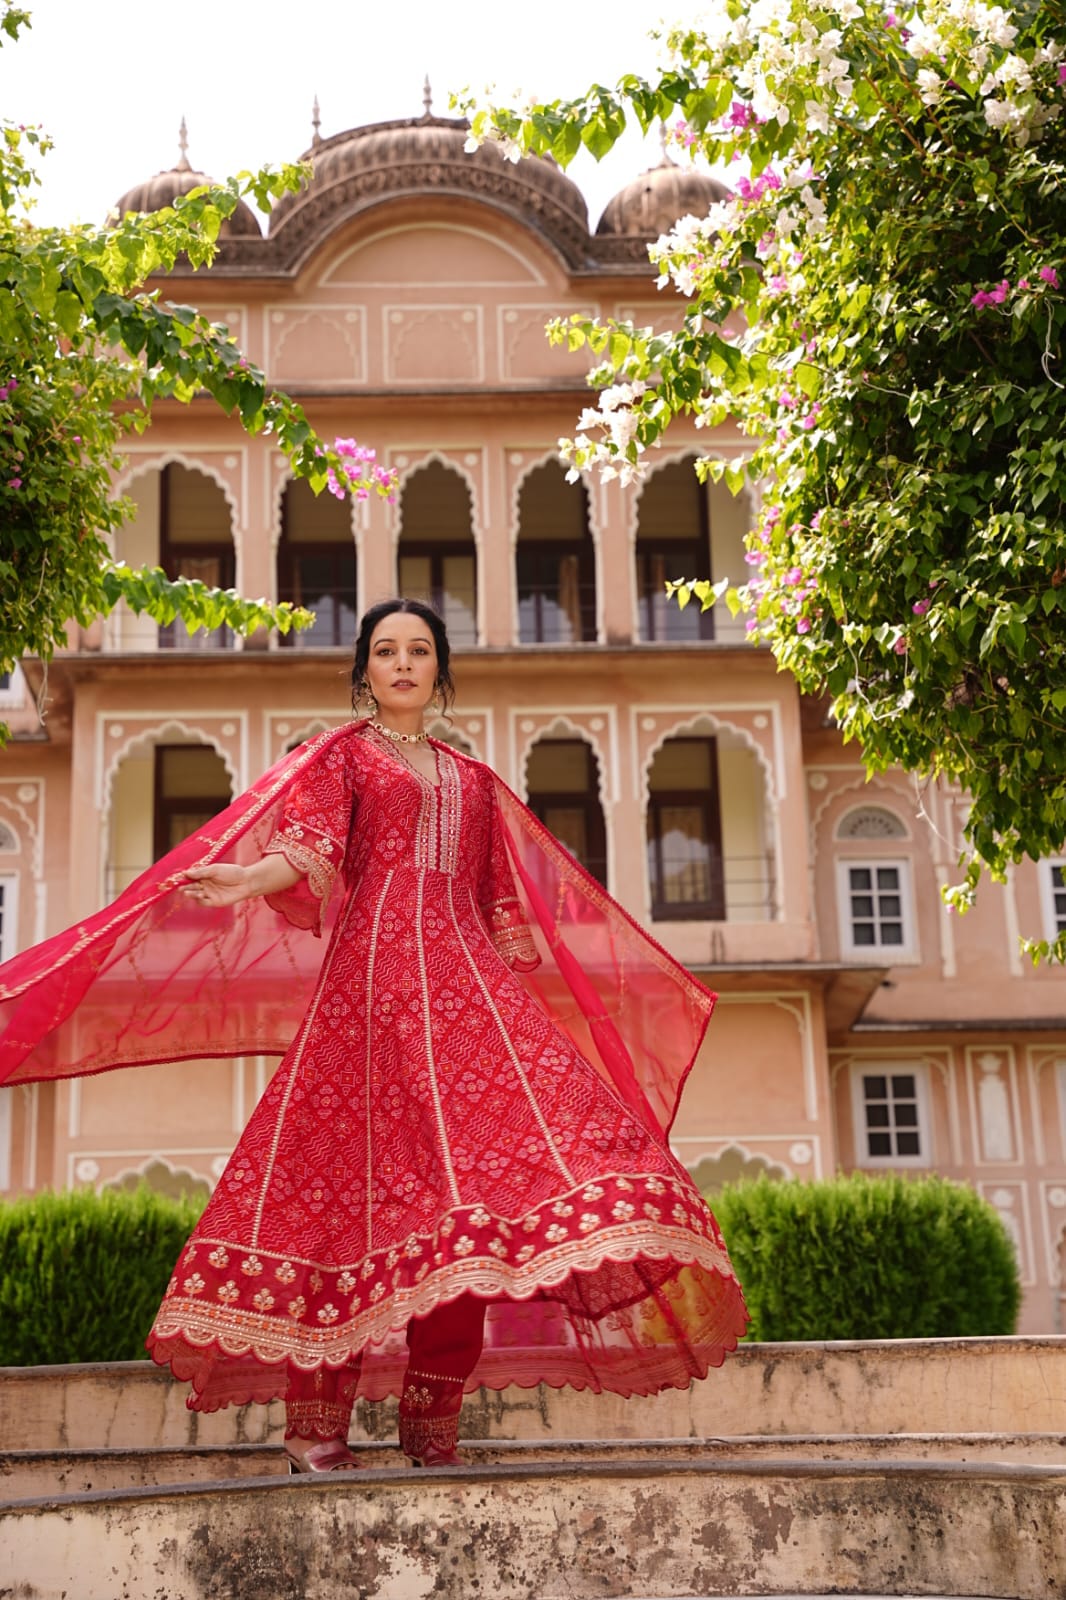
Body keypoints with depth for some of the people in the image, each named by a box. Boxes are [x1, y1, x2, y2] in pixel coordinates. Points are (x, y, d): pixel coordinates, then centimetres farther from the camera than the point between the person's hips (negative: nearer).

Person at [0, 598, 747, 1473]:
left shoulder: (473, 781, 26)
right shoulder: (341, 755, 13)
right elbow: (308, 851, -5)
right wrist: (242, 881, -25)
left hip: (468, 981, 4)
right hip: (374, 976, -4)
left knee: (467, 1183, -10)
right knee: (354, 1175, -13)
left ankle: (432, 1418, -5)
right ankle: (316, 1427, -9)